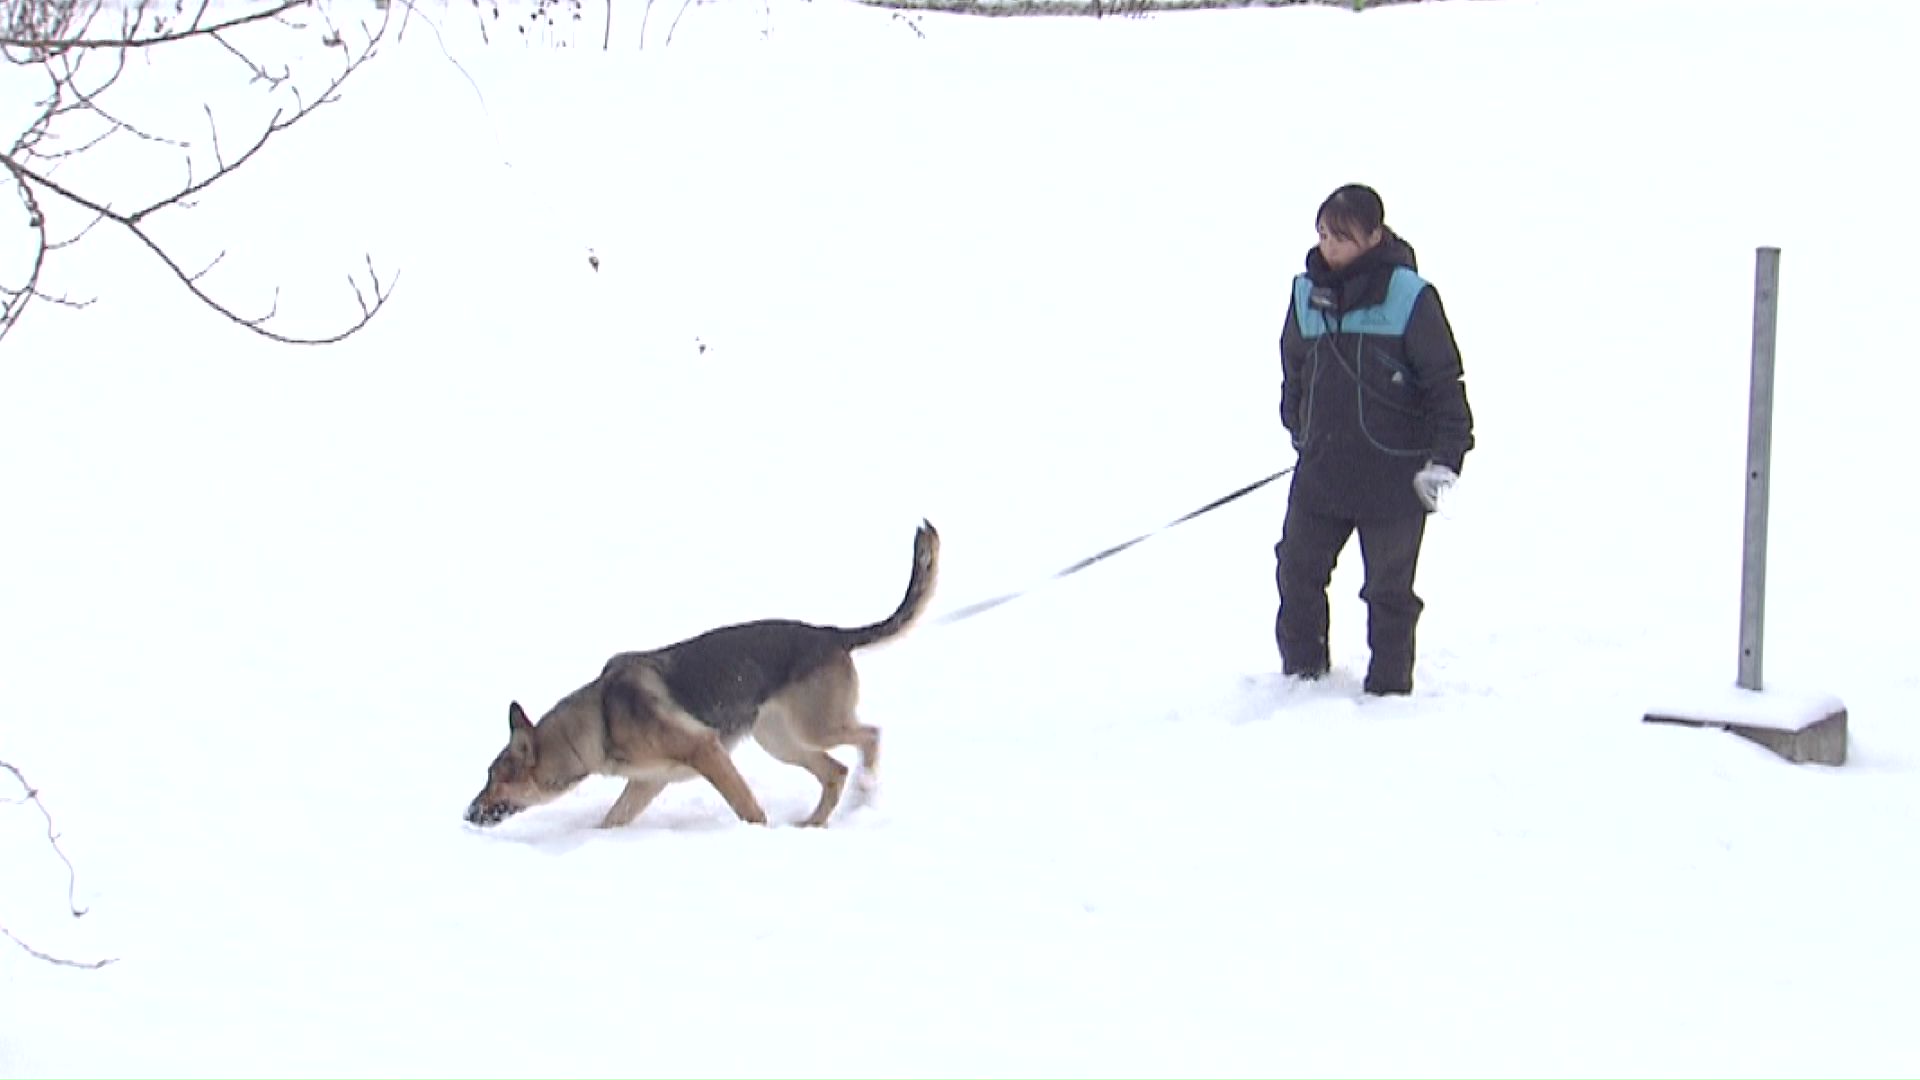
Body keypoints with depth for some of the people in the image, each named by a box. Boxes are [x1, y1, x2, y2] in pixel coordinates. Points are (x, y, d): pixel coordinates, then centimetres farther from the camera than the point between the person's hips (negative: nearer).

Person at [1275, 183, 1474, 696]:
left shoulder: (1408, 296, -10)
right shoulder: (1306, 293, 4)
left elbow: (1445, 382, -7)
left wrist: (1444, 458, -12)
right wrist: (1300, 434, 21)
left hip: (1395, 475, -4)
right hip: (1321, 471, 4)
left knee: (1389, 589, 5)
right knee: (1297, 570, 9)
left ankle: (1389, 685, 20)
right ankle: (1301, 672, 28)